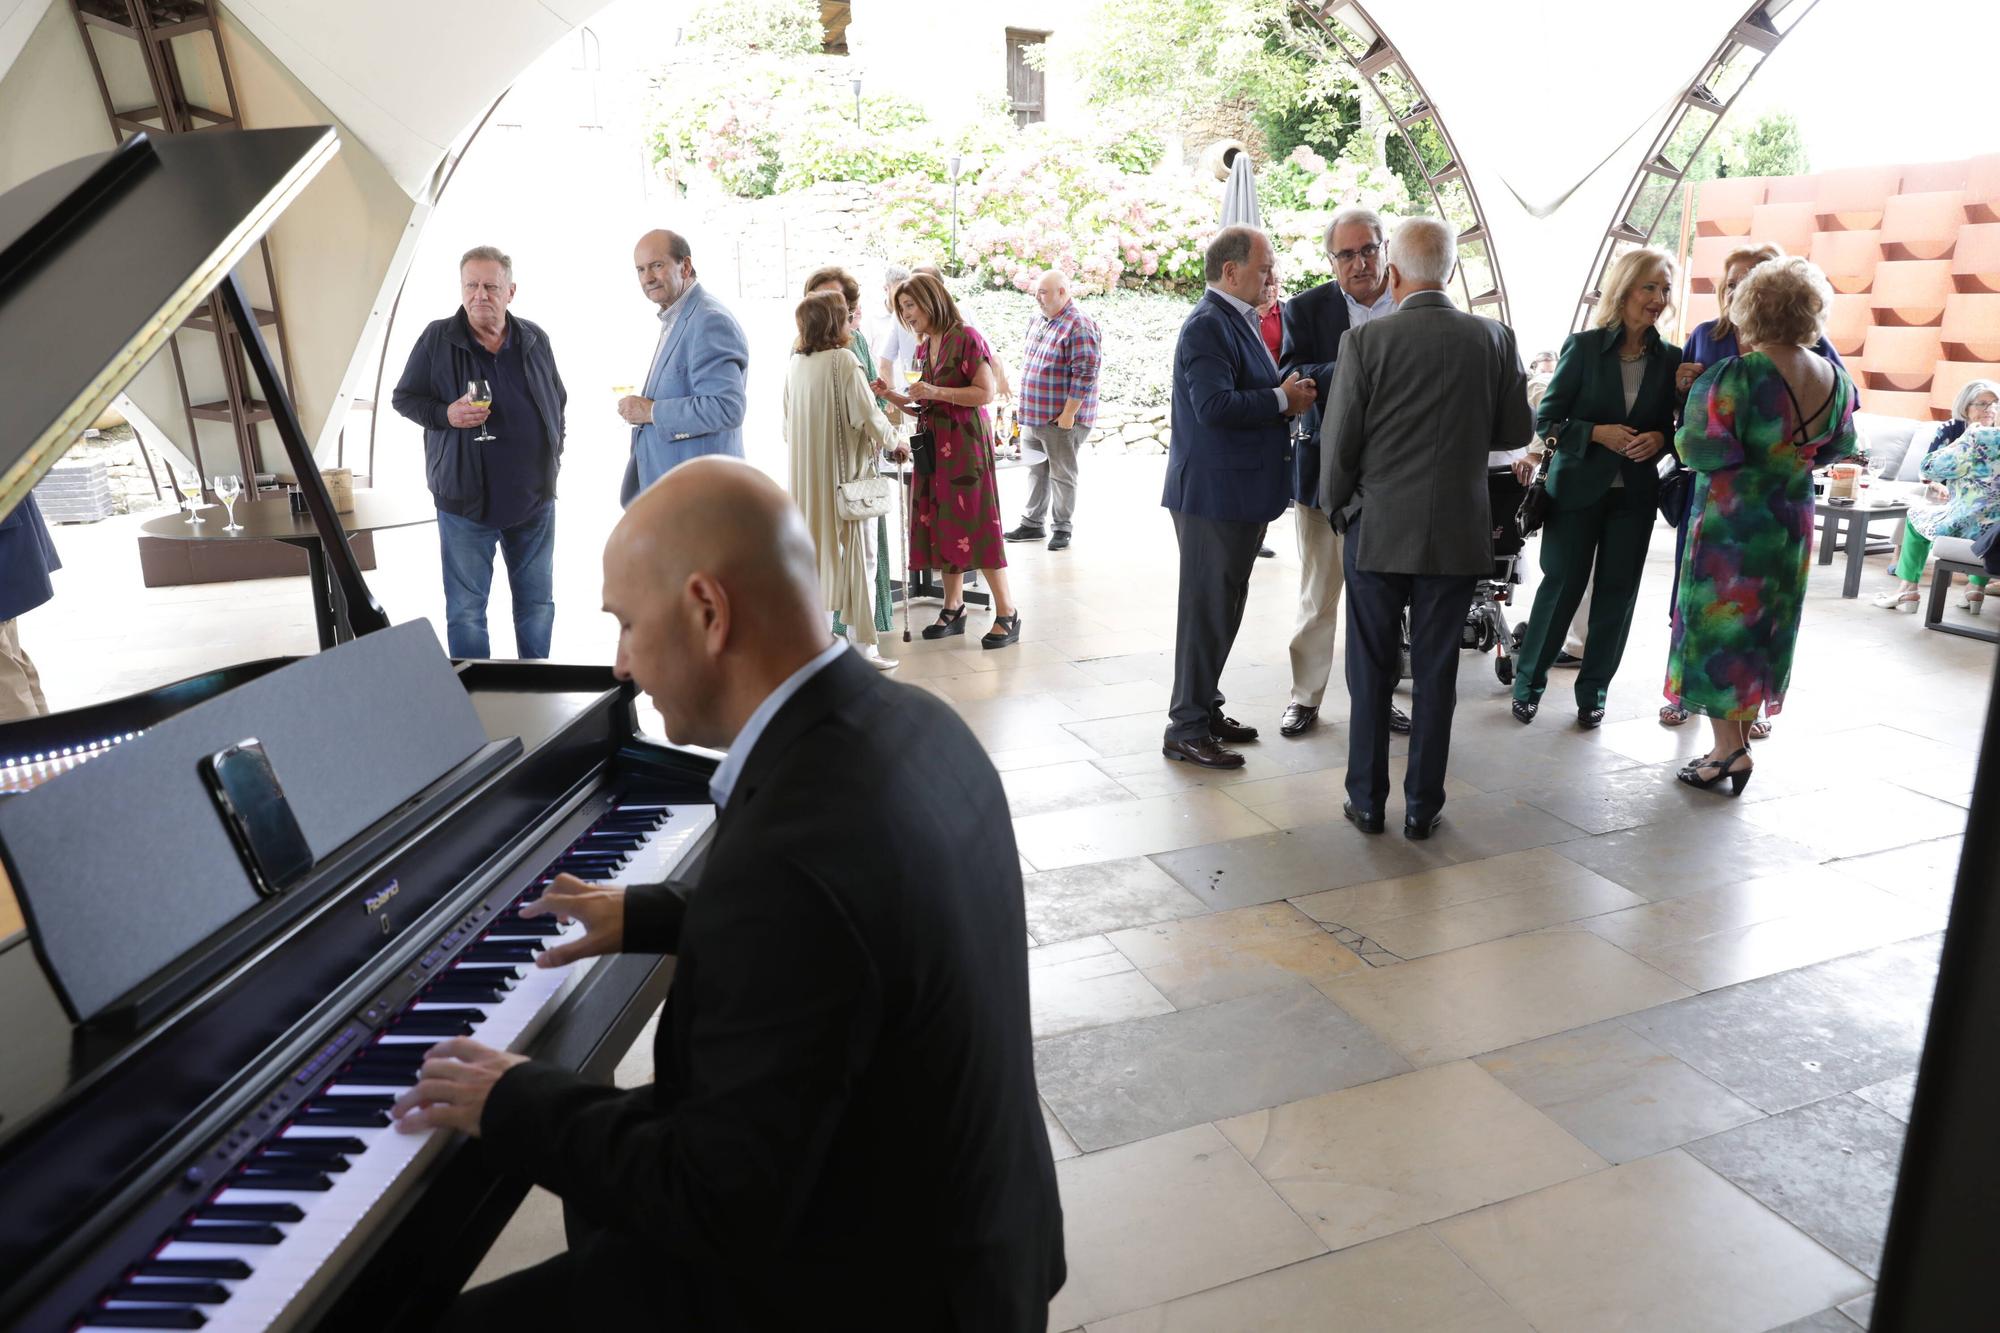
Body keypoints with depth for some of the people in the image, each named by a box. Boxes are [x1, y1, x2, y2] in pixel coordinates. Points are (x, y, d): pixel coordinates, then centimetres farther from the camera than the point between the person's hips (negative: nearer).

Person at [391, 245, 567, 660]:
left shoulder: (535, 340, 6)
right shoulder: (437, 338, -3)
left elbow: (558, 399, 19)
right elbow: (403, 398, 3)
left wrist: (556, 449, 10)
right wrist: (446, 414, -15)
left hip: (534, 497, 3)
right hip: (466, 498, -3)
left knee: (538, 605, 12)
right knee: (465, 611, 3)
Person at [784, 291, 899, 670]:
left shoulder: (795, 364, 6)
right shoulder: (843, 360, -13)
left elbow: (789, 425, 12)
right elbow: (867, 415, -15)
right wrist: (890, 439, 2)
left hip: (808, 476, 6)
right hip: (846, 472, -6)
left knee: (817, 552, 14)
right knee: (855, 553, 0)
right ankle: (864, 645, 2)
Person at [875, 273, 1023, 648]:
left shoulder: (966, 338, -9)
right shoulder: (924, 347, 14)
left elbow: (985, 393, -14)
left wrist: (935, 392, -19)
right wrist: (893, 396, 1)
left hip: (965, 442, -8)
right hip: (933, 444, 8)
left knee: (974, 524, -8)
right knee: (940, 525, 8)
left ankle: (1007, 613, -1)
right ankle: (953, 609, 17)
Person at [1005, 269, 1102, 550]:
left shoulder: (1079, 326, -15)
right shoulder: (1038, 322, 13)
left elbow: (1085, 374, -20)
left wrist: (1068, 414, -21)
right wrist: (1027, 411, 18)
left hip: (1061, 419, -8)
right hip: (1033, 416, 8)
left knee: (1061, 475, 3)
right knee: (1036, 471, 15)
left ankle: (1062, 529, 13)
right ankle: (1032, 524, 25)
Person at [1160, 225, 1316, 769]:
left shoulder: (1236, 321, 16)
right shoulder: (1208, 325, -16)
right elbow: (1215, 405, -27)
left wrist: (1288, 393, 1)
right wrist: (1282, 400, -15)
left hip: (1240, 491, 10)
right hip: (1214, 494, -10)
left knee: (1223, 607, 16)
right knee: (1206, 609, -3)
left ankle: (1205, 709, 28)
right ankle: (1186, 729, 5)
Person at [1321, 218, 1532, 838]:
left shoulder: (1366, 340, -11)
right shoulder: (1494, 338, -3)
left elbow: (1338, 441, -8)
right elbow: (1515, 431, 5)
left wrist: (1337, 507, 8)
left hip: (1377, 530, -2)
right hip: (1458, 533, 2)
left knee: (1371, 670, 10)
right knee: (1436, 671, 10)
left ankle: (1367, 801, 18)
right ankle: (1423, 806, 18)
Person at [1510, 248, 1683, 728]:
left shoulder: (1670, 358, 4)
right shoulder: (1584, 346, -6)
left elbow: (1673, 426, 12)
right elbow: (1545, 420, -6)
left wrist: (1659, 439, -10)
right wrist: (1598, 433, -19)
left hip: (1635, 493, 3)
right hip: (1577, 487, -3)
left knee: (1617, 593, 6)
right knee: (1561, 586, 1)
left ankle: (1593, 690, 19)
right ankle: (1528, 682, 17)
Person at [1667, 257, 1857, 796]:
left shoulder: (1735, 376, -21)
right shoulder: (1836, 380, 1)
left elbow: (1700, 449, -22)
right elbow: (1838, 447, 13)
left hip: (1730, 522, -6)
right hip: (1793, 519, 6)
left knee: (1717, 623, 2)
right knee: (1765, 625, 15)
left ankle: (1729, 747, 1)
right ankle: (1741, 730, 25)